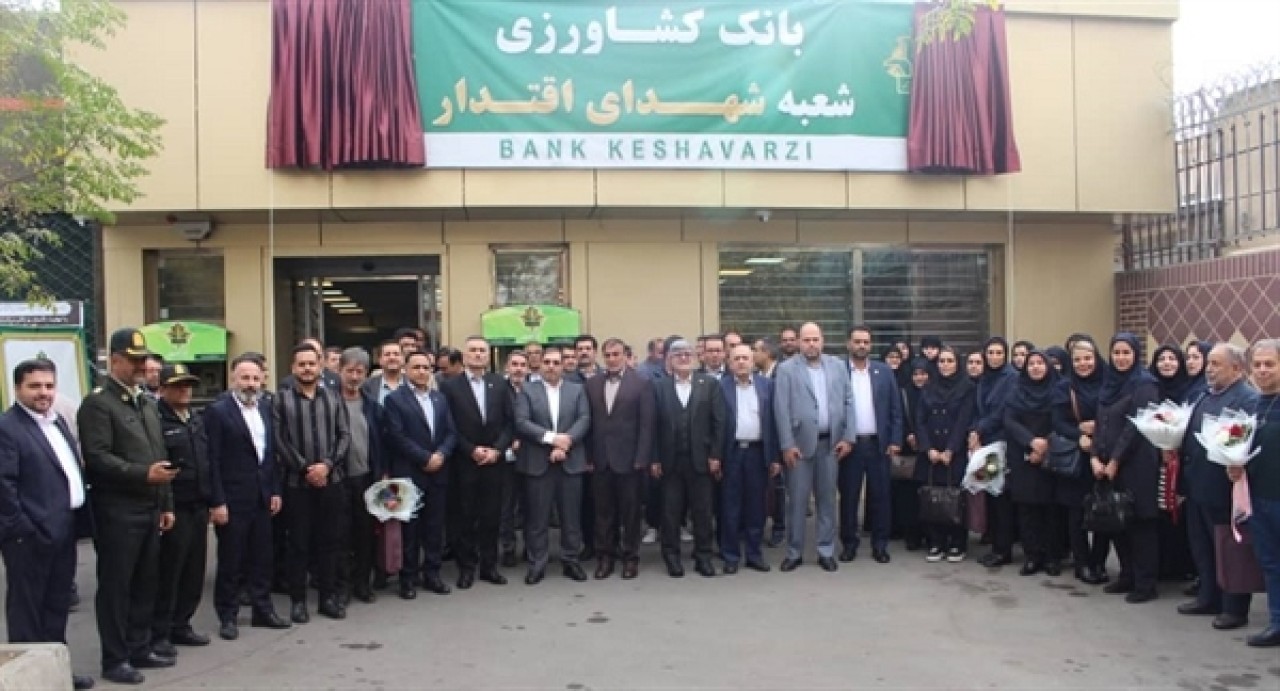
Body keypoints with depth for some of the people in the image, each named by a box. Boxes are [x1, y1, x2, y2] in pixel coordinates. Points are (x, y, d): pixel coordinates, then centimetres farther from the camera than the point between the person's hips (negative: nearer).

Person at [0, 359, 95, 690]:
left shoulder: (59, 421, 13)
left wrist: (80, 517, 13)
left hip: (64, 530, 8)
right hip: (31, 535, -8)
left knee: (58, 605, 17)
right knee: (27, 608, 4)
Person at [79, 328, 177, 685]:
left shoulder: (147, 403, 17)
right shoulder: (97, 403, -8)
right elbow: (97, 458, -17)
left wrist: (166, 504, 16)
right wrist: (144, 474, -25)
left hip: (149, 509, 7)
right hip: (116, 510, -7)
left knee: (145, 583, 13)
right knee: (115, 585, 2)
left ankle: (140, 648, 25)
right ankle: (115, 659, 12)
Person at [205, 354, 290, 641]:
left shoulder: (265, 407, 8)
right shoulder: (218, 411, -10)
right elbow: (213, 460, -12)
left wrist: (275, 490, 8)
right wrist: (217, 502, -14)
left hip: (262, 497, 6)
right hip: (232, 499, -5)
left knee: (262, 556, 12)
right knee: (230, 560, 5)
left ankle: (263, 609, 24)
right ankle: (227, 616, 17)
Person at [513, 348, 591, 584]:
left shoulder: (577, 390, 10)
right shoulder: (527, 391, 5)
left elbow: (584, 420, -1)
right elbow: (521, 422, -7)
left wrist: (565, 443, -15)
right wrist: (551, 438, -17)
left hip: (570, 462, 1)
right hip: (538, 463, -1)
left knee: (571, 515, 6)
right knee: (538, 516, 3)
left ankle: (571, 560, 17)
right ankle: (537, 563, 11)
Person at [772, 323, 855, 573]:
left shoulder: (838, 366, 7)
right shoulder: (786, 369, -2)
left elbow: (848, 402, 7)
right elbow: (781, 409, -6)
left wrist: (847, 437, 0)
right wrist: (787, 445, -11)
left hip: (831, 442, 3)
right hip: (800, 443, -2)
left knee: (827, 499, 9)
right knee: (797, 500, 3)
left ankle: (826, 551, 19)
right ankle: (794, 552, 14)